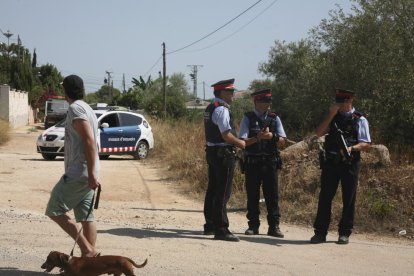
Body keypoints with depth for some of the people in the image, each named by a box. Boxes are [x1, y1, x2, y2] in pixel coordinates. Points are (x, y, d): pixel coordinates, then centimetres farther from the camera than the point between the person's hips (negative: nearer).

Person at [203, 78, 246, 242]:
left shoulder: (210, 108, 14)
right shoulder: (221, 109, -17)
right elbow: (226, 135, -23)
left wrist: (236, 142, 18)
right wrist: (240, 143, -7)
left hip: (212, 152, 10)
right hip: (223, 154, -10)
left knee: (212, 190, 17)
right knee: (222, 193, -7)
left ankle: (210, 225, 28)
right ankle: (221, 230, -6)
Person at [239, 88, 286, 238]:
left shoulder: (274, 118, 7)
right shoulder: (248, 118, 0)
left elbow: (282, 141, 3)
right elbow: (243, 141, -7)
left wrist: (272, 136, -16)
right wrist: (257, 137, -22)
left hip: (270, 162, 1)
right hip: (252, 162, -1)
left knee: (272, 195, 1)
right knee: (252, 195, 5)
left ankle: (274, 226, 6)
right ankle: (253, 225, 15)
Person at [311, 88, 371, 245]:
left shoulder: (359, 120, 1)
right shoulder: (333, 117, 14)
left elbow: (366, 144, -3)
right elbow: (319, 133, 1)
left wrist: (351, 148, -22)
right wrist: (331, 115, -6)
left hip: (350, 163, -3)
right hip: (330, 162, 3)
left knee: (348, 199, 3)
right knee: (325, 197, 1)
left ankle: (344, 233, 12)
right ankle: (320, 233, 6)